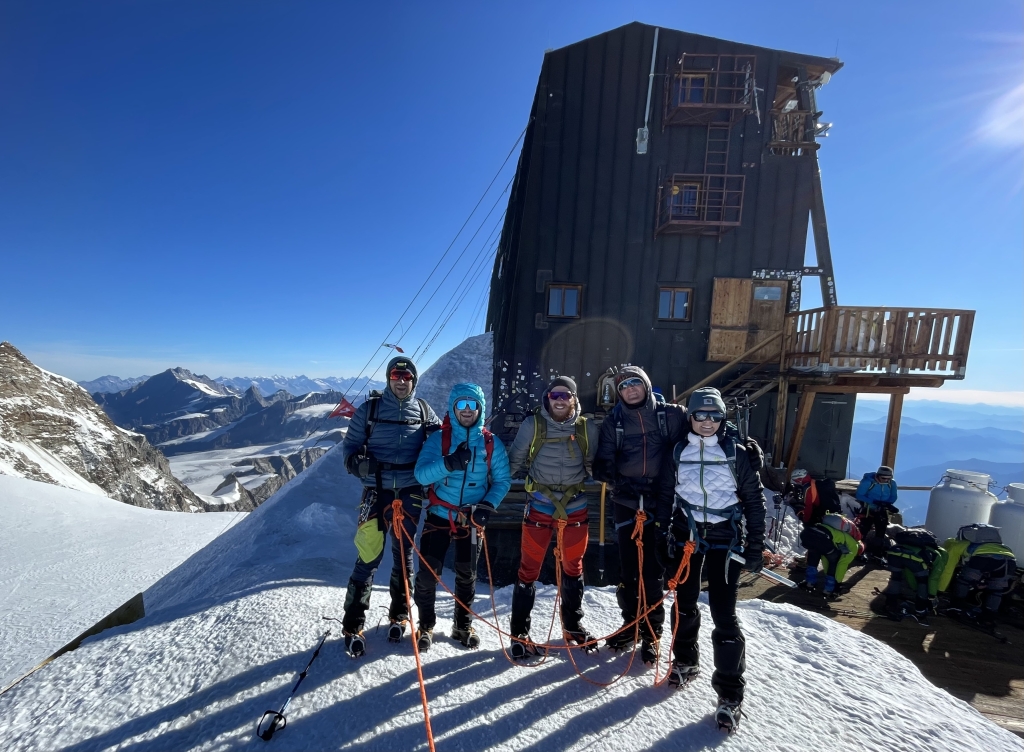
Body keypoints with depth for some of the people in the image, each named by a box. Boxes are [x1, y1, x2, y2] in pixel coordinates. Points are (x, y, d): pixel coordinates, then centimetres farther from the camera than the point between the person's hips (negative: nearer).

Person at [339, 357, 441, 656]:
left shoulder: (424, 411, 5)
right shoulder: (370, 408, 0)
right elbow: (350, 444, 2)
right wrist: (357, 462, -18)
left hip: (410, 492, 2)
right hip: (376, 490, -1)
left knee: (403, 553, 14)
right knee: (369, 555, -2)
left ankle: (399, 614, 34)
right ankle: (353, 625, 18)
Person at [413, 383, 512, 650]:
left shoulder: (491, 443, -5)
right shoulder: (438, 438, -8)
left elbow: (503, 480, -1)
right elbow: (421, 474, -18)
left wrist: (487, 506, -16)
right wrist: (448, 463, -35)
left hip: (472, 518, 1)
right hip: (439, 515, -1)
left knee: (467, 575, 14)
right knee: (428, 573, 2)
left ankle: (463, 625, 37)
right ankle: (425, 625, 28)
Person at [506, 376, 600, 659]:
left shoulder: (587, 428, -2)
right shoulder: (532, 424, -7)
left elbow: (593, 464, 12)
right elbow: (515, 461, 1)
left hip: (576, 506, 2)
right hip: (539, 506, -2)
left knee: (573, 568, 19)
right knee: (529, 569, 6)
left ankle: (573, 626, 42)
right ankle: (520, 633, 27)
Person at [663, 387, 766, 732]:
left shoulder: (736, 452, -6)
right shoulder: (679, 451, 0)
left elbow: (754, 500, -1)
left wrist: (755, 546, -3)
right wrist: (663, 535, 8)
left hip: (725, 538, -2)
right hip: (686, 535, 3)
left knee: (723, 615, -1)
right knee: (684, 604, 15)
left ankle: (730, 693, 17)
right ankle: (686, 662, 38)